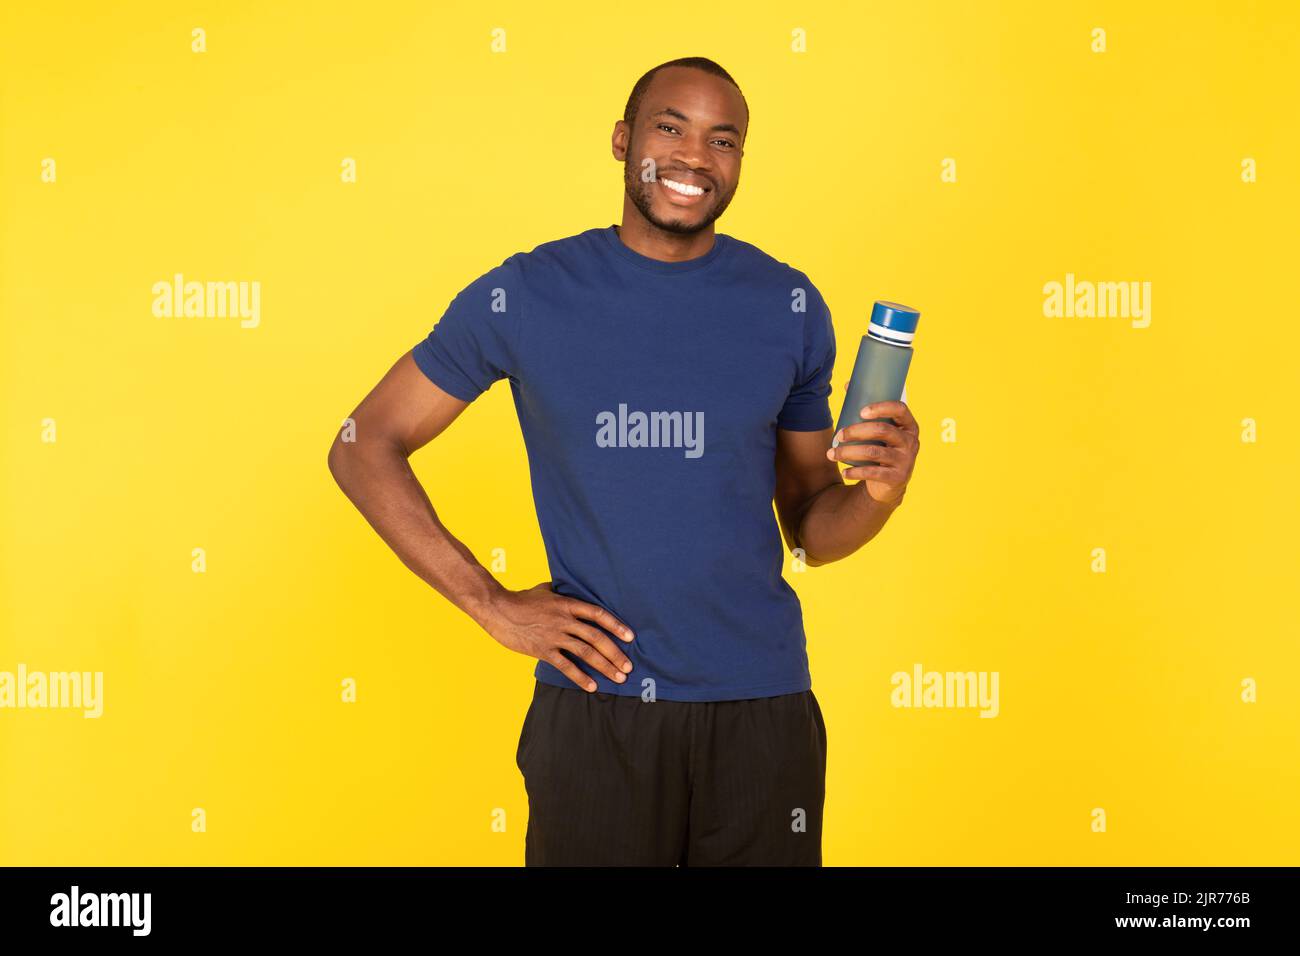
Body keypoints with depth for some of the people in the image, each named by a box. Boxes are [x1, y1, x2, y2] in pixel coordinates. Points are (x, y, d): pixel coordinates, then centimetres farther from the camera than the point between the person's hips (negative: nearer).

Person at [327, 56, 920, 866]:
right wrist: (491, 602, -5)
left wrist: (880, 492, -14)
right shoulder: (527, 294, -3)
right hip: (594, 702, -1)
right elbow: (364, 448, 3)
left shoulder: (790, 306, 2)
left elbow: (810, 531, 8)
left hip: (761, 706, 2)